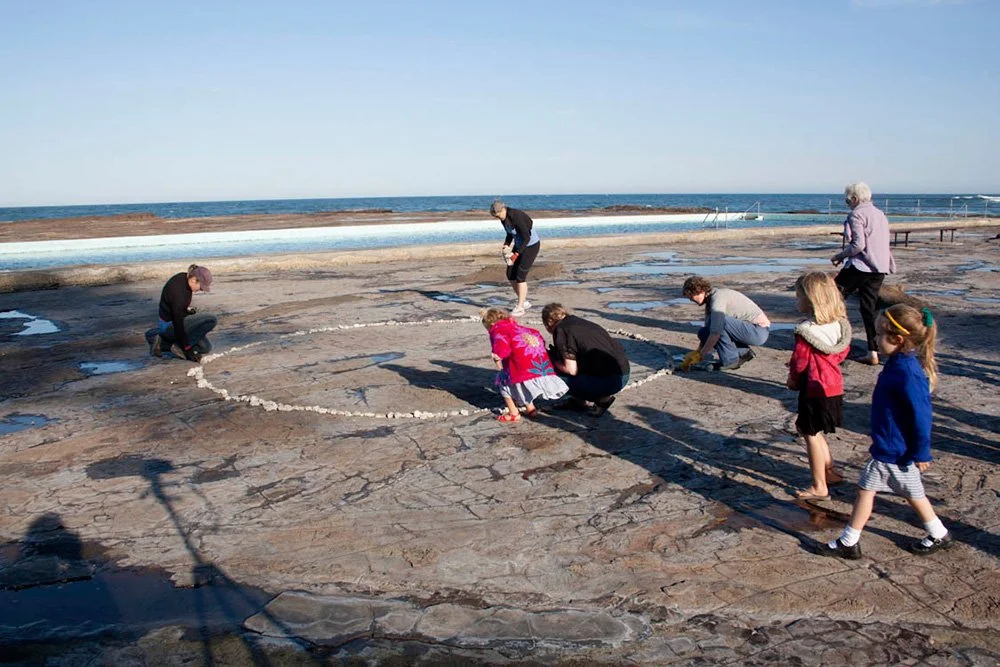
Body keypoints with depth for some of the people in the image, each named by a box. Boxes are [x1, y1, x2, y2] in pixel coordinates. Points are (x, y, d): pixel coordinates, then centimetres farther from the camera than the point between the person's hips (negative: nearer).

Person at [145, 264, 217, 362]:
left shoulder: (184, 277, -5)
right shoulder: (178, 292, -31)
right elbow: (178, 323, -28)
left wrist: (187, 308, 4)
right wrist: (187, 348, -25)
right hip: (170, 324, -10)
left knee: (206, 348, 10)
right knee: (212, 321, -24)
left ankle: (165, 342, 11)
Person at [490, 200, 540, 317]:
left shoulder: (517, 217, -28)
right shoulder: (504, 219, -3)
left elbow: (527, 238, -25)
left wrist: (516, 254, -26)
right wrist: (506, 246, -5)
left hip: (531, 245, -9)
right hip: (519, 244, 9)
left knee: (520, 276, -12)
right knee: (510, 274, 4)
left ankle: (520, 307, -5)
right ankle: (524, 302, 18)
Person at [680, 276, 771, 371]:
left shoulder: (717, 297, -21)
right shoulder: (710, 300, 10)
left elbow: (716, 333, -29)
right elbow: (708, 332, 15)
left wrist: (699, 355, -21)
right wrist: (697, 352, 7)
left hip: (759, 330, -10)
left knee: (717, 321, -28)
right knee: (703, 332, 5)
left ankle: (730, 360, -14)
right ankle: (742, 352, 8)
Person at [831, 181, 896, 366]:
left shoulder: (857, 214, -9)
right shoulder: (880, 214, 17)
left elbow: (858, 245, -19)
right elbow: (882, 243, 21)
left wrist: (839, 256, -5)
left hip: (860, 266, -8)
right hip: (879, 269, 8)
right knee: (869, 308, 9)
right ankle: (873, 353, 5)